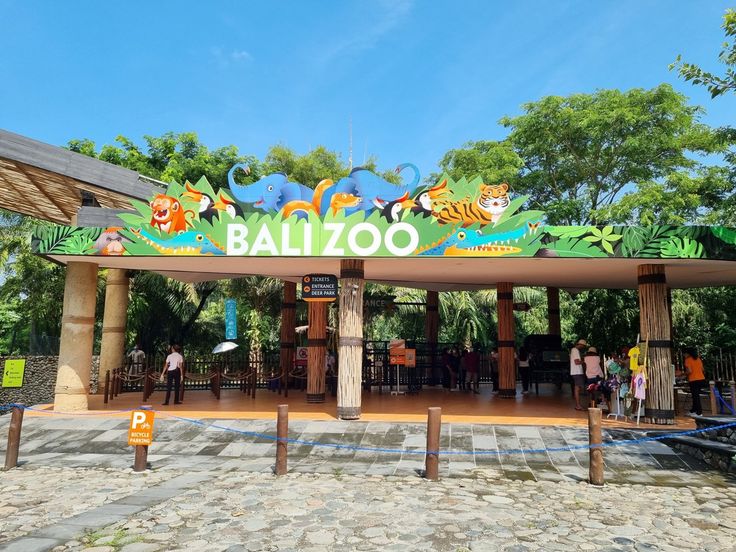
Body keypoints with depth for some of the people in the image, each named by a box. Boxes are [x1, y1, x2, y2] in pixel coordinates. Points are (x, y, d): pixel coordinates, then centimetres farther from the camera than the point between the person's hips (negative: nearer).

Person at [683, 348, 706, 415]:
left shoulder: (687, 360, -9)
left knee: (695, 396, 0)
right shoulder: (698, 358, 13)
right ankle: (693, 410, 26)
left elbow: (689, 371, -16)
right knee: (696, 395, 17)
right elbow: (702, 370, 16)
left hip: (694, 380, -8)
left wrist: (684, 373, 0)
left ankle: (699, 412, 2)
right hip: (701, 379, 8)